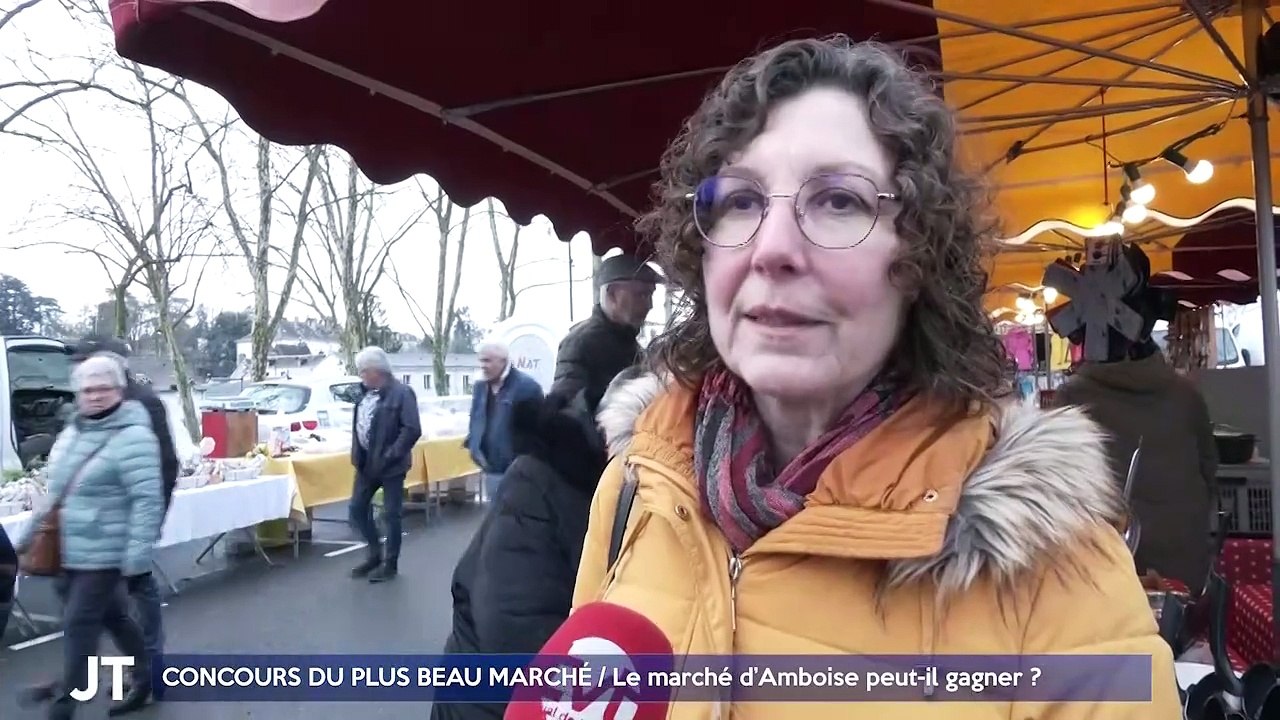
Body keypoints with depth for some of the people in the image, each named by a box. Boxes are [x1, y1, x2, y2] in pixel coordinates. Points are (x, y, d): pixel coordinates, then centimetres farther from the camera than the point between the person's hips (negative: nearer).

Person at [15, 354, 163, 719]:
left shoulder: (132, 437, -18)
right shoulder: (72, 432, 10)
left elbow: (147, 500, -21)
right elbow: (55, 489, 22)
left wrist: (137, 553, -24)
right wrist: (32, 531, 22)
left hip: (103, 554, -8)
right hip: (69, 551, 8)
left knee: (78, 624, -2)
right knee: (113, 616, 18)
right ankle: (147, 674, 34)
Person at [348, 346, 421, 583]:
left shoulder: (401, 393, -16)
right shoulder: (366, 392, 8)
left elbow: (412, 429, -21)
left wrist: (391, 455, -23)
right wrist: (356, 454, 8)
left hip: (389, 465, -8)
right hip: (366, 463, 8)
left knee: (391, 514, 2)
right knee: (357, 508, 12)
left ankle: (390, 564, 15)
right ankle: (375, 553, 29)